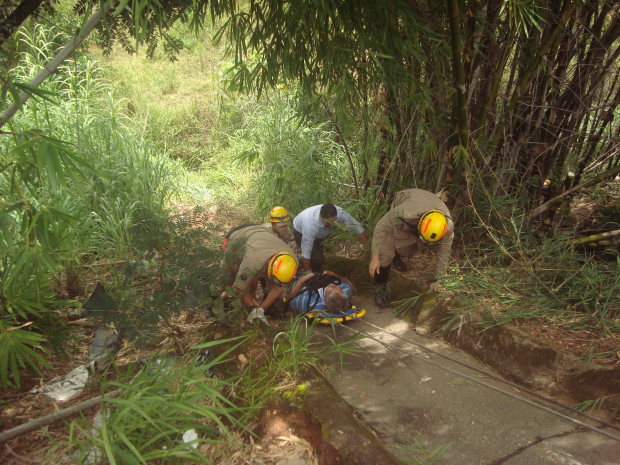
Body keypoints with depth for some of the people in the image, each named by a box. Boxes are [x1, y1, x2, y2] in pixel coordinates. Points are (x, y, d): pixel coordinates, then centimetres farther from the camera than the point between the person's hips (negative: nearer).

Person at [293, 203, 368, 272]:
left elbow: (358, 228, -25)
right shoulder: (311, 224, -45)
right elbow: (306, 251, -36)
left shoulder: (340, 213, -36)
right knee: (318, 258, -19)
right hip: (300, 233, -5)